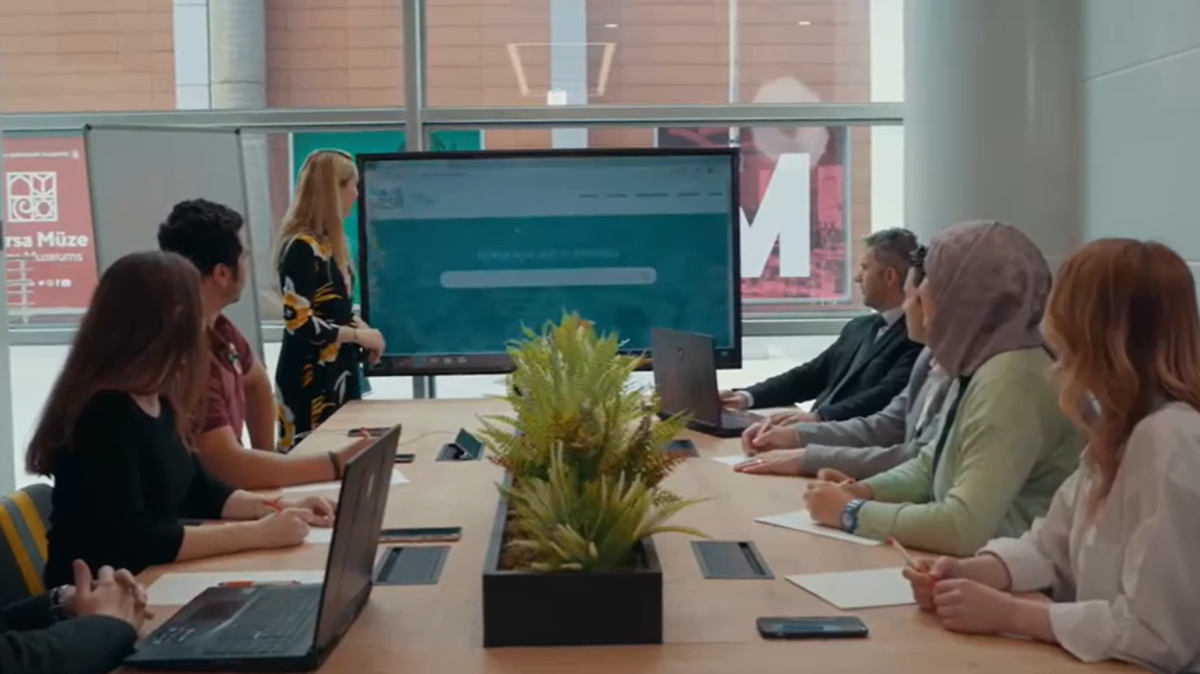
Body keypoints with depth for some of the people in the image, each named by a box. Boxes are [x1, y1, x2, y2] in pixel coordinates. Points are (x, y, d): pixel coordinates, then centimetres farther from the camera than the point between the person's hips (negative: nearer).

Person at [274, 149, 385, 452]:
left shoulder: (330, 242, 9)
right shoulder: (302, 247, -18)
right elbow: (298, 322, -23)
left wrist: (361, 327, 0)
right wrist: (359, 335, -14)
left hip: (338, 373, 9)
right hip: (310, 379, -9)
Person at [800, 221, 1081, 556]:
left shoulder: (1010, 382, -23)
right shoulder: (977, 366, 5)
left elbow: (965, 528, -29)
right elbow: (930, 465, 17)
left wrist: (852, 512, -18)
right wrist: (866, 491, -1)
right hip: (976, 566, 7)